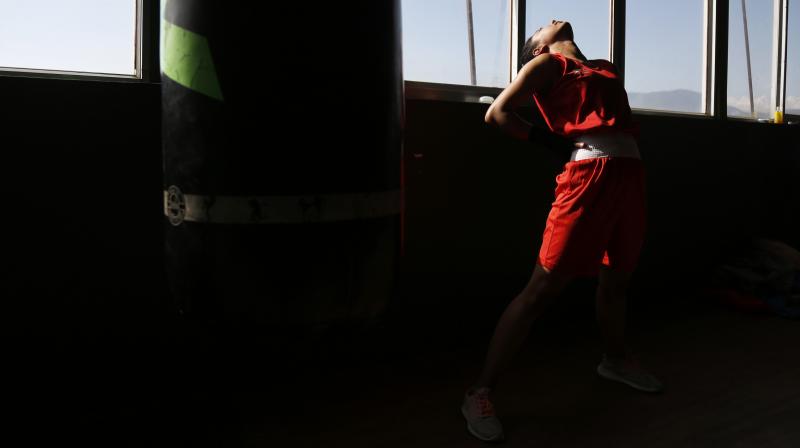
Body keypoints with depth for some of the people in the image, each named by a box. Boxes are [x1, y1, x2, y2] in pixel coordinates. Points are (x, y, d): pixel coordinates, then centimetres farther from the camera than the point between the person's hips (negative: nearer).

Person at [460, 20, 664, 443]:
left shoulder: (607, 69, 27)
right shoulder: (547, 64, 9)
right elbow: (497, 112, 1)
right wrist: (553, 141, -4)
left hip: (629, 173, 7)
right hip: (588, 175, -7)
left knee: (616, 277, 20)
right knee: (542, 289, -10)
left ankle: (615, 359, 43)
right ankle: (480, 391, -5)